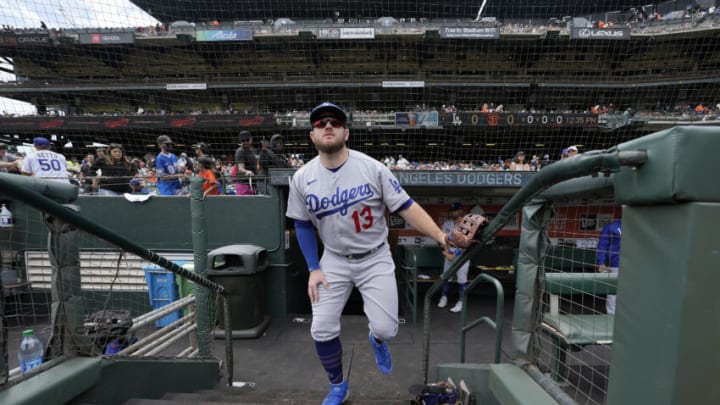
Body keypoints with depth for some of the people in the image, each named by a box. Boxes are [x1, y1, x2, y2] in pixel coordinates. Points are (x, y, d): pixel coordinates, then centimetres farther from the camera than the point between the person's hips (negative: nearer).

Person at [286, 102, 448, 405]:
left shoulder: (371, 167, -15)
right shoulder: (302, 178, -7)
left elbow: (407, 208, -13)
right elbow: (303, 225, 4)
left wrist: (442, 237, -25)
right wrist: (313, 269, -1)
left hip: (376, 259, -1)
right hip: (334, 260, 2)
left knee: (386, 329, -6)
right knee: (322, 331, 0)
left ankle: (376, 341, 36)